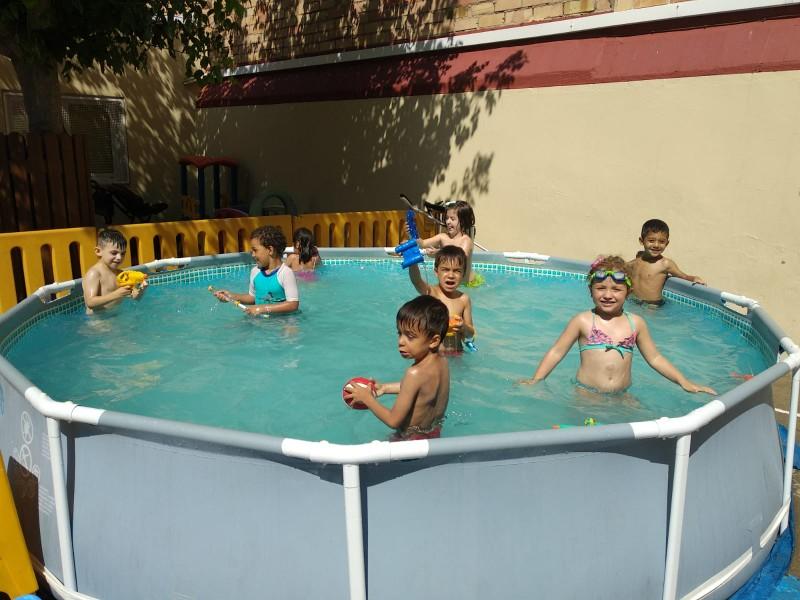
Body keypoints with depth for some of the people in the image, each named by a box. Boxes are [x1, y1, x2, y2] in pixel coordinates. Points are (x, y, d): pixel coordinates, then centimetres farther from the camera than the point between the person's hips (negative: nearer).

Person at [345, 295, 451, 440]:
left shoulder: (416, 373, -32)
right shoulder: (441, 361, -8)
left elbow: (393, 420, -24)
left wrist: (367, 398, -12)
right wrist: (385, 387, 13)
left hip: (413, 439, -8)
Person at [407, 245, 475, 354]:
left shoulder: (464, 299, 1)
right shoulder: (430, 292, -7)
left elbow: (471, 334, 9)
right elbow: (415, 279, -31)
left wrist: (463, 327, -15)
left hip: (455, 352, 2)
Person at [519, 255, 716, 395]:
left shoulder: (636, 323, 8)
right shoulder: (583, 321, 0)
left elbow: (655, 358, 17)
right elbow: (557, 352, 3)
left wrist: (684, 382, 11)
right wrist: (535, 380, -5)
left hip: (622, 396, 3)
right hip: (587, 394, -3)